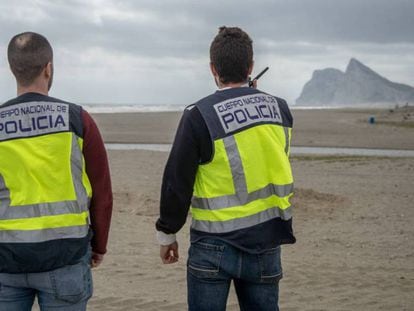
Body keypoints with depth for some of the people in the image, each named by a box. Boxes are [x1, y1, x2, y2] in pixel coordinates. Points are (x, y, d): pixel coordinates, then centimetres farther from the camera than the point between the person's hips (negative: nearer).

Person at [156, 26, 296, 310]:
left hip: (215, 247, -4)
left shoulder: (199, 116, -12)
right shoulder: (280, 110, 1)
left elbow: (177, 182, -8)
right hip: (267, 244, 4)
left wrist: (167, 234, 5)